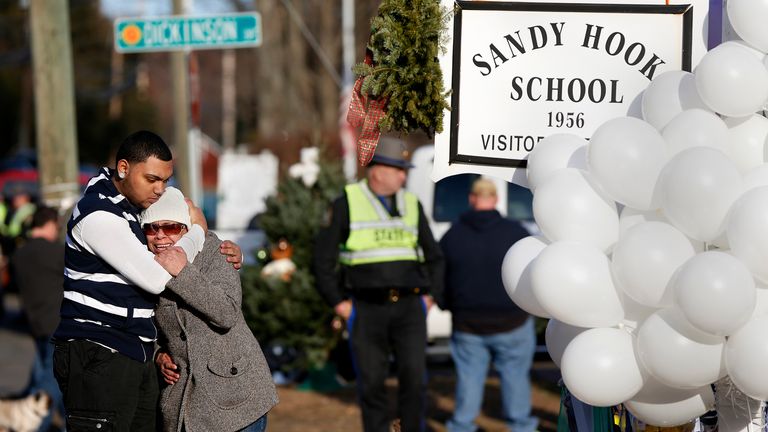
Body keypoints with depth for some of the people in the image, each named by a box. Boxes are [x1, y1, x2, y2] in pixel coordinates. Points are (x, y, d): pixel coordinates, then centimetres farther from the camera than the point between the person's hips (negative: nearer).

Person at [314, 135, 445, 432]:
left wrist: (430, 296, 6)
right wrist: (338, 302, -4)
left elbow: (434, 257, 18)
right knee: (371, 382, 0)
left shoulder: (411, 205, 9)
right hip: (366, 309, -2)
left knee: (414, 377, -8)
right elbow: (323, 257, 1)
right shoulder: (347, 204, -1)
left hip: (408, 307, 2)